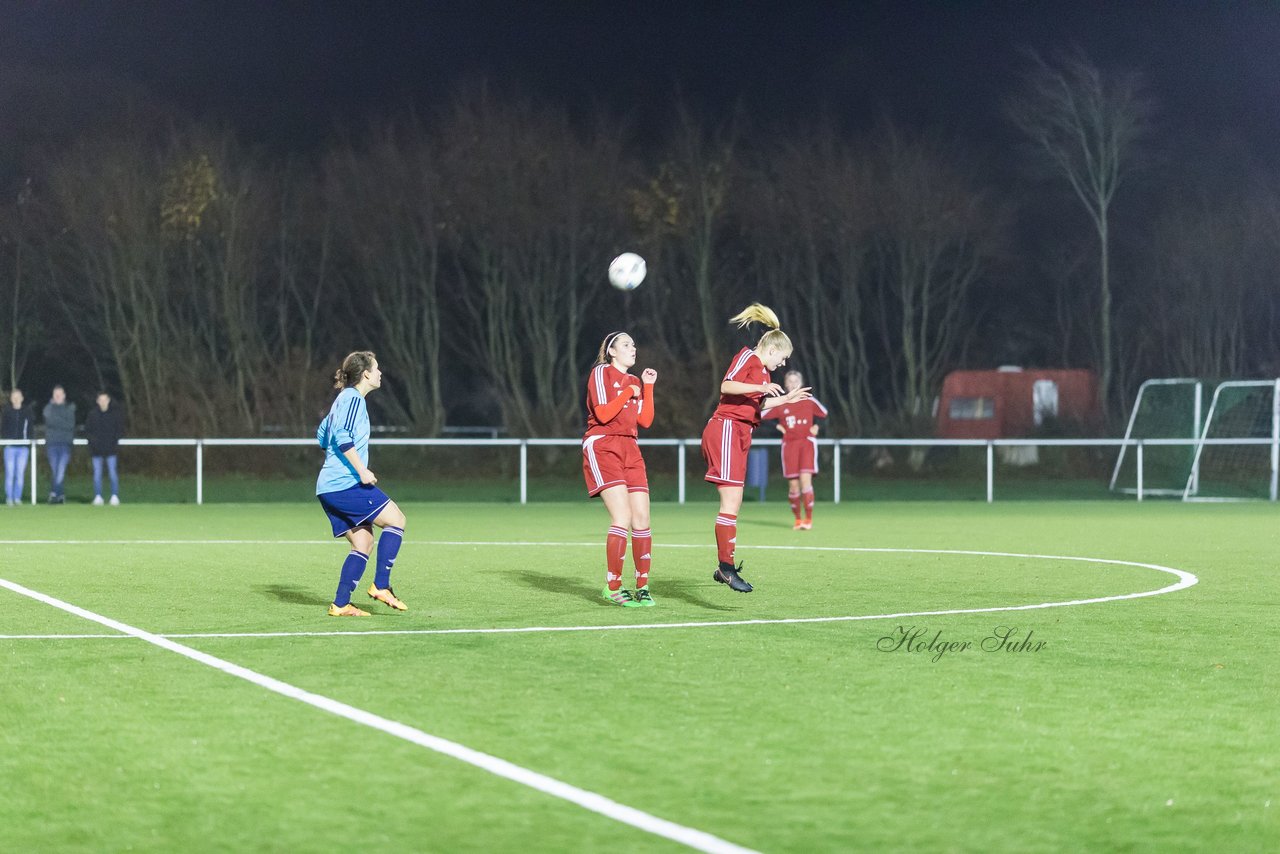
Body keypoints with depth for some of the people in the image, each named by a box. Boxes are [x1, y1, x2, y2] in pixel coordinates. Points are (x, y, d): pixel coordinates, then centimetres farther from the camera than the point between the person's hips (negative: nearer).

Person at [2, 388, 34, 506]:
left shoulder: (26, 413, 6)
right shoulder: (7, 412, 5)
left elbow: (29, 430, 7)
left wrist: (29, 445, -1)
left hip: (23, 447, 1)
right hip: (10, 447, -1)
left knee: (20, 473, 1)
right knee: (10, 473, -3)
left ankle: (18, 497, 8)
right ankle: (9, 498, 2)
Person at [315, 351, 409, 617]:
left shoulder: (345, 398, 21)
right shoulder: (353, 399, -9)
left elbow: (322, 435, 31)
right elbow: (342, 435, -22)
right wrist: (361, 470, -22)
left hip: (329, 486, 10)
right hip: (346, 484, -10)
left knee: (364, 542, 8)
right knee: (395, 519, -5)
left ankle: (340, 604, 2)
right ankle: (381, 585, -7)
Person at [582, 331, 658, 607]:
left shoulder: (634, 382, 20)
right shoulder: (601, 373, -1)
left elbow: (645, 421, 11)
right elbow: (603, 414, -13)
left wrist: (648, 387, 9)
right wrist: (629, 393, -5)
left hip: (629, 450, 7)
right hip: (602, 447, -7)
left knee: (642, 518, -2)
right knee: (623, 517, -18)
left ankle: (642, 586, 5)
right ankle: (612, 586, -13)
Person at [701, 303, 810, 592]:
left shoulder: (763, 372, 22)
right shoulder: (748, 356, -5)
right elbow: (727, 386, -19)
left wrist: (786, 399, 34)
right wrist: (760, 387, -28)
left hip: (739, 436, 10)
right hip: (726, 429, -10)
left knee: (733, 504, 11)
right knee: (731, 501, -15)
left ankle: (725, 568, 16)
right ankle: (726, 566, -18)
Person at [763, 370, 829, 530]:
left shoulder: (810, 401, 4)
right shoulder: (779, 404, 4)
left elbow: (825, 414, 19)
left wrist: (816, 426, 5)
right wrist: (777, 427, -1)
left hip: (807, 442, -2)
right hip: (789, 445, 2)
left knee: (805, 479, -17)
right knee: (793, 485, 0)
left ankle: (808, 519, -11)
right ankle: (798, 520, 14)